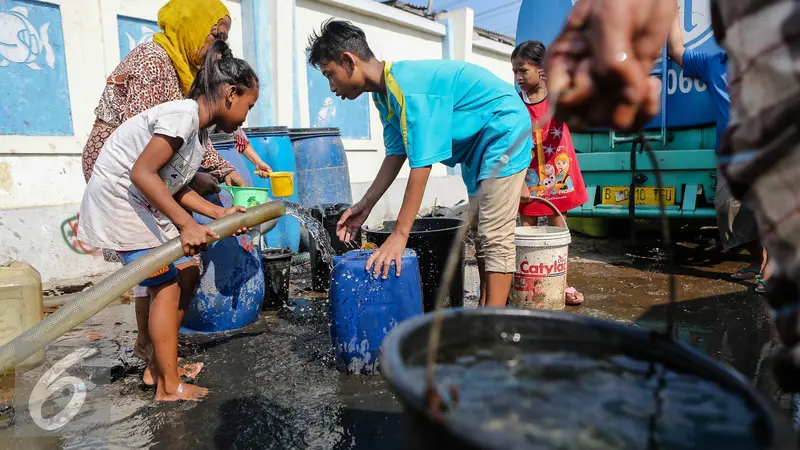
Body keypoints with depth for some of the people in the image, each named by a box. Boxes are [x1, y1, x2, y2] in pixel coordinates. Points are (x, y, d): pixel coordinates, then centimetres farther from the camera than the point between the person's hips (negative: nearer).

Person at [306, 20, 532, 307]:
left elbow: (421, 166, -32)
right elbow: (396, 153, 3)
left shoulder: (408, 87, -30)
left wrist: (400, 234, -31)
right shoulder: (383, 93, 0)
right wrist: (365, 204, 0)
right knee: (481, 233, 11)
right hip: (477, 141, 10)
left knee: (495, 236, -13)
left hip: (503, 130, -10)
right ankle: (484, 311, 19)